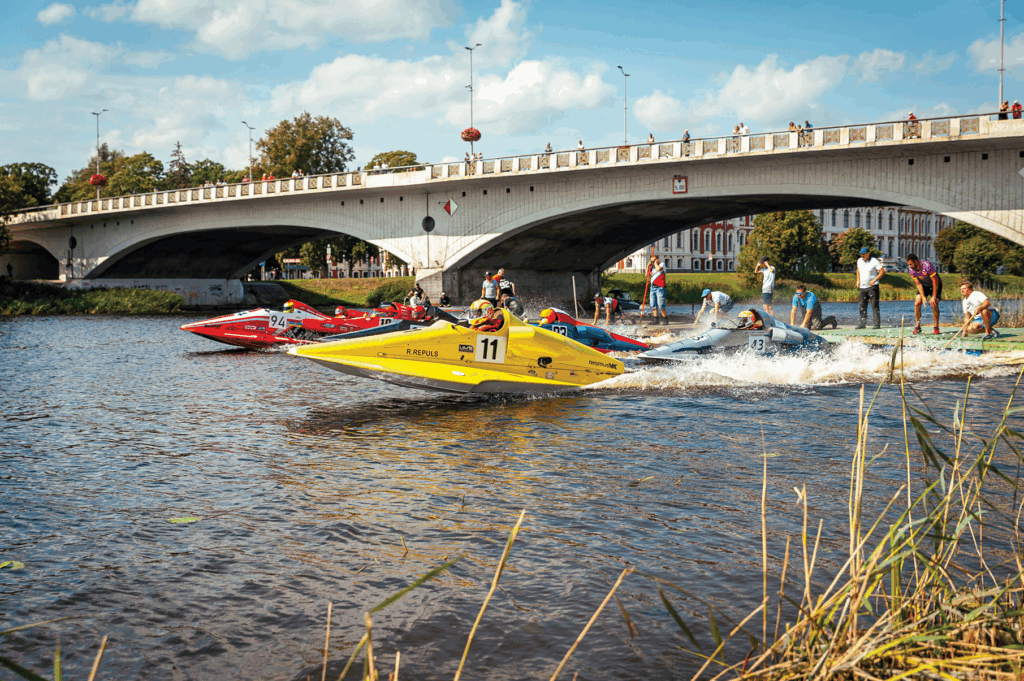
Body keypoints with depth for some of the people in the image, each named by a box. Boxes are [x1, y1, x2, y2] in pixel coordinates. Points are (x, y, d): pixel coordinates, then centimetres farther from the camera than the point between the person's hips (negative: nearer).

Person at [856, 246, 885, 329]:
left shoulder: (874, 261, -9)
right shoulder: (859, 261, 9)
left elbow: (882, 271, -12)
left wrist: (874, 280, -20)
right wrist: (858, 280, 14)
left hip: (872, 286, -6)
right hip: (862, 287, 6)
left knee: (875, 305, -7)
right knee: (862, 306, 5)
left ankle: (877, 324, -4)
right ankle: (863, 323, 11)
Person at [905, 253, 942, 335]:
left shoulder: (927, 266, -33)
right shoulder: (911, 270, -17)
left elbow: (935, 281, -27)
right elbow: (918, 283, -11)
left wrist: (934, 297, -26)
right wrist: (923, 297, -20)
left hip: (935, 284, -4)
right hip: (924, 285, 4)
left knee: (934, 304, -19)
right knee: (917, 303, -12)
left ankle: (936, 327, -8)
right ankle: (917, 327, -3)